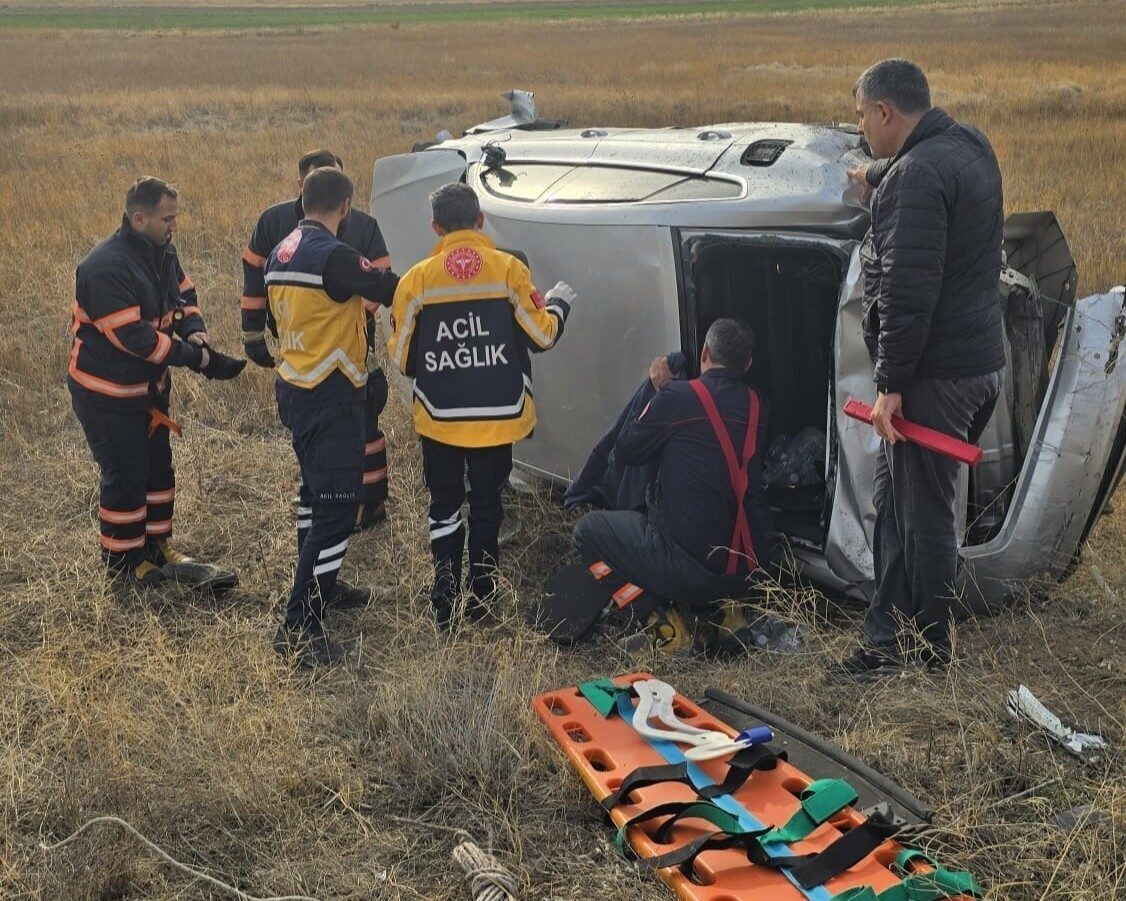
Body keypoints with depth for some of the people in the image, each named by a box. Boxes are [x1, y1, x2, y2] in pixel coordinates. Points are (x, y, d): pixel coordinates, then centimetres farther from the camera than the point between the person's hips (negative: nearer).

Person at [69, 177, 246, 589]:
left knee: (157, 467, 16)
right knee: (125, 476, 0)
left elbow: (183, 295, 11)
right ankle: (123, 561, 16)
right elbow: (132, 337, -30)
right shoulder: (106, 267, -28)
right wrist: (195, 357, -24)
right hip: (107, 395, -9)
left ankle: (157, 547, 31)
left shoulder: (161, 251, 0)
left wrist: (195, 332, -11)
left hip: (149, 386, 9)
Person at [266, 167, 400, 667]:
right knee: (336, 507, -8)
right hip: (330, 399, -10)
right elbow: (391, 289, -17)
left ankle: (320, 588, 39)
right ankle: (299, 626, -9)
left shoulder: (281, 254, 9)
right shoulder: (333, 256, -21)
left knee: (317, 491, 24)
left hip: (294, 390, 10)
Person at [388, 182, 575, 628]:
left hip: (440, 419, 0)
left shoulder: (417, 279, -6)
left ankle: (445, 593, 6)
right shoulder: (509, 269, -7)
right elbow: (542, 335, -3)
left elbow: (401, 357, -2)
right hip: (497, 417, 1)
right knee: (487, 503, 16)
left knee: (445, 504, 15)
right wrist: (559, 303, 17)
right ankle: (482, 593, 22)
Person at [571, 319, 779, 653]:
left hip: (689, 568, -6)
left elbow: (624, 453, 4)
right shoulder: (756, 406, 5)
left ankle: (658, 618, -2)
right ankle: (721, 608, 15)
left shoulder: (677, 397, -10)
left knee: (588, 530, 15)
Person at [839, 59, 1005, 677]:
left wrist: (891, 382, -21)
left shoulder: (916, 175, -20)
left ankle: (927, 649, 11)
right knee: (895, 496, 17)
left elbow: (907, 291, -25)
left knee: (923, 511, -1)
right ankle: (890, 637, 22)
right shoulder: (969, 146, 12)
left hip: (934, 373, -11)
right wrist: (876, 175, 57)